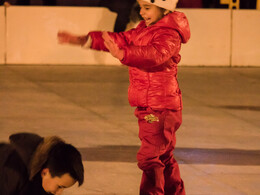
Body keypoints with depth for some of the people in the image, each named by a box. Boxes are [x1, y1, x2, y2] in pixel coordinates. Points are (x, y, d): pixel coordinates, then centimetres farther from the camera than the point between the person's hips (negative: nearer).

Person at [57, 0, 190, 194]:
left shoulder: (169, 34, -17)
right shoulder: (143, 30, 13)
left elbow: (155, 54, -35)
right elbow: (120, 39, 12)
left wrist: (121, 54, -49)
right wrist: (81, 40, 4)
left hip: (161, 108, -10)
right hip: (147, 107, 10)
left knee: (149, 157, -13)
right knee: (163, 157, 21)